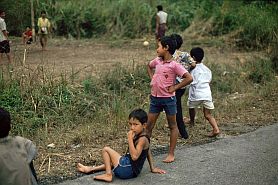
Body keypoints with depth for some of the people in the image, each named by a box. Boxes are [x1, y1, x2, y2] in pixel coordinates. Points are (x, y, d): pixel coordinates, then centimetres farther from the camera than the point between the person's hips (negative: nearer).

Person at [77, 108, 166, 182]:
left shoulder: (142, 139, -20)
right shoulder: (142, 137, 10)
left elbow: (134, 156, -32)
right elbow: (148, 153, 20)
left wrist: (130, 139, -29)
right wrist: (152, 168, 28)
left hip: (128, 170, -11)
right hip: (132, 171, 11)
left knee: (106, 149, -3)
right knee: (111, 162, 36)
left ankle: (108, 174, -6)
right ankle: (90, 169, 44)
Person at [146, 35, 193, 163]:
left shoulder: (174, 65, -15)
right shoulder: (157, 61, 4)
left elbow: (189, 78, -22)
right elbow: (149, 66, 27)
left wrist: (175, 87, -16)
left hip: (168, 98, -6)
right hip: (155, 98, 6)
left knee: (172, 126, 8)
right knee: (148, 125, 8)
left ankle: (171, 154, 14)